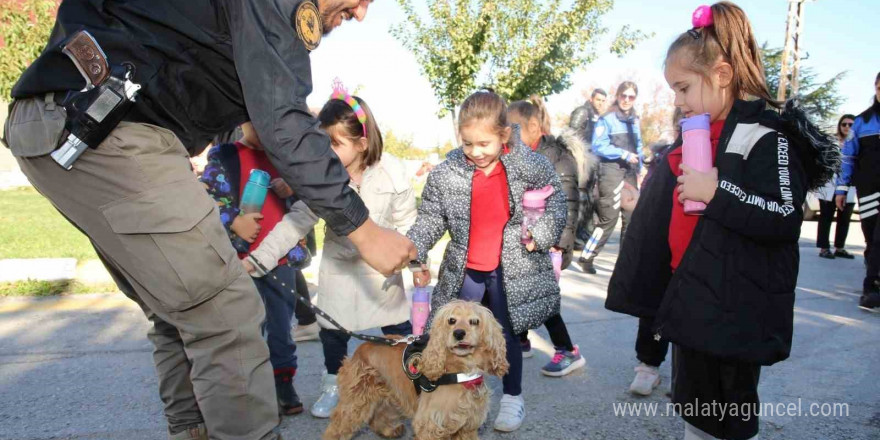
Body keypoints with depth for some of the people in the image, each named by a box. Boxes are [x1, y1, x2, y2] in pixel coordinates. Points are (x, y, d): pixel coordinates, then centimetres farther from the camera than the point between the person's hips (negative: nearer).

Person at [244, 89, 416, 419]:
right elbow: (298, 220, -17)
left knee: (399, 327, 9)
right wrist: (260, 258, -24)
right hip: (338, 266, 2)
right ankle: (333, 384, 34)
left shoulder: (392, 171, -19)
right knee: (333, 329, 11)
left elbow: (406, 223, -10)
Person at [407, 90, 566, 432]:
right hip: (464, 271, 2)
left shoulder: (532, 166, -11)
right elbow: (430, 219, -3)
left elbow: (555, 200, 3)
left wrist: (542, 233, -11)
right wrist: (414, 253, -17)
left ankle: (513, 396, 34)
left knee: (507, 334, 12)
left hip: (514, 271, -2)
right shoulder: (445, 174, -8)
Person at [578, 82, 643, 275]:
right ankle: (586, 257, 2)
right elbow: (598, 146, -14)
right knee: (609, 218, -9)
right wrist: (624, 154, -17)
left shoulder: (634, 121, 14)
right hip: (612, 171, -7)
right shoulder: (607, 119, -6)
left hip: (630, 173, 7)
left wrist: (638, 171, 12)